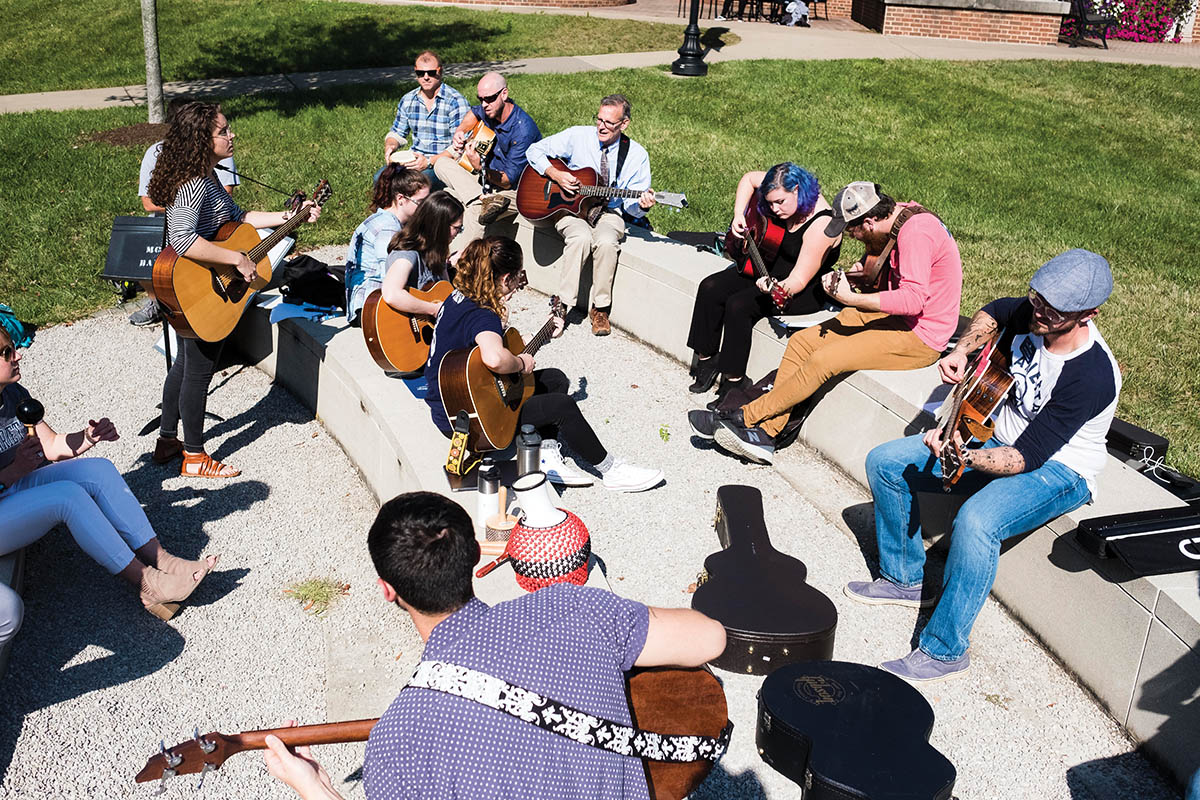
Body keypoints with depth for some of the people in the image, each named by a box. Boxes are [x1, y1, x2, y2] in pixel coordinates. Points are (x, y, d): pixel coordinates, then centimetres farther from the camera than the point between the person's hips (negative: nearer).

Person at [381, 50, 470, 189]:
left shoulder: (456, 101, -8)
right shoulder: (407, 100, 11)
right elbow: (397, 133, 23)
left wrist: (429, 161, -26)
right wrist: (390, 146, -2)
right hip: (415, 160, 5)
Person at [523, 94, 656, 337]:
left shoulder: (636, 155, 0)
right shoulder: (577, 136, -1)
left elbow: (631, 205, -1)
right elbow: (535, 150, 5)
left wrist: (641, 205, -25)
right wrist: (555, 174, -11)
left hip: (609, 212, 1)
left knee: (606, 241, -35)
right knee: (581, 238, -35)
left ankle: (599, 308, -17)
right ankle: (562, 303, -23)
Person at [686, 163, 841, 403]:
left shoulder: (820, 226, -30)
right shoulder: (785, 193, -8)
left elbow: (800, 280, -31)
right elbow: (749, 178, 11)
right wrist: (739, 215, -1)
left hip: (808, 291, -9)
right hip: (769, 270, 9)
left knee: (738, 305, -28)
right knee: (710, 288, -8)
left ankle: (734, 382, -16)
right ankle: (706, 359, 4)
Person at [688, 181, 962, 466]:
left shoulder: (916, 231, -25)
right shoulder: (900, 215, 5)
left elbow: (913, 300, -31)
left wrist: (850, 298, -27)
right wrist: (863, 275, 0)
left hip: (920, 336, -10)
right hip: (895, 315, 10)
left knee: (824, 360, -21)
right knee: (802, 341, -1)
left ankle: (745, 418, -8)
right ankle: (765, 432, -4)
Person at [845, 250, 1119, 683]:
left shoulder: (1093, 377, -31)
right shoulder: (1029, 313, -12)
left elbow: (1027, 457, -32)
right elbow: (993, 311, 16)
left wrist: (964, 458, -48)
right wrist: (962, 350, -1)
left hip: (1058, 469, -8)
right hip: (999, 434, 8)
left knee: (975, 522, -37)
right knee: (885, 462, 0)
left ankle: (944, 650, -19)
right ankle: (904, 578, 15)